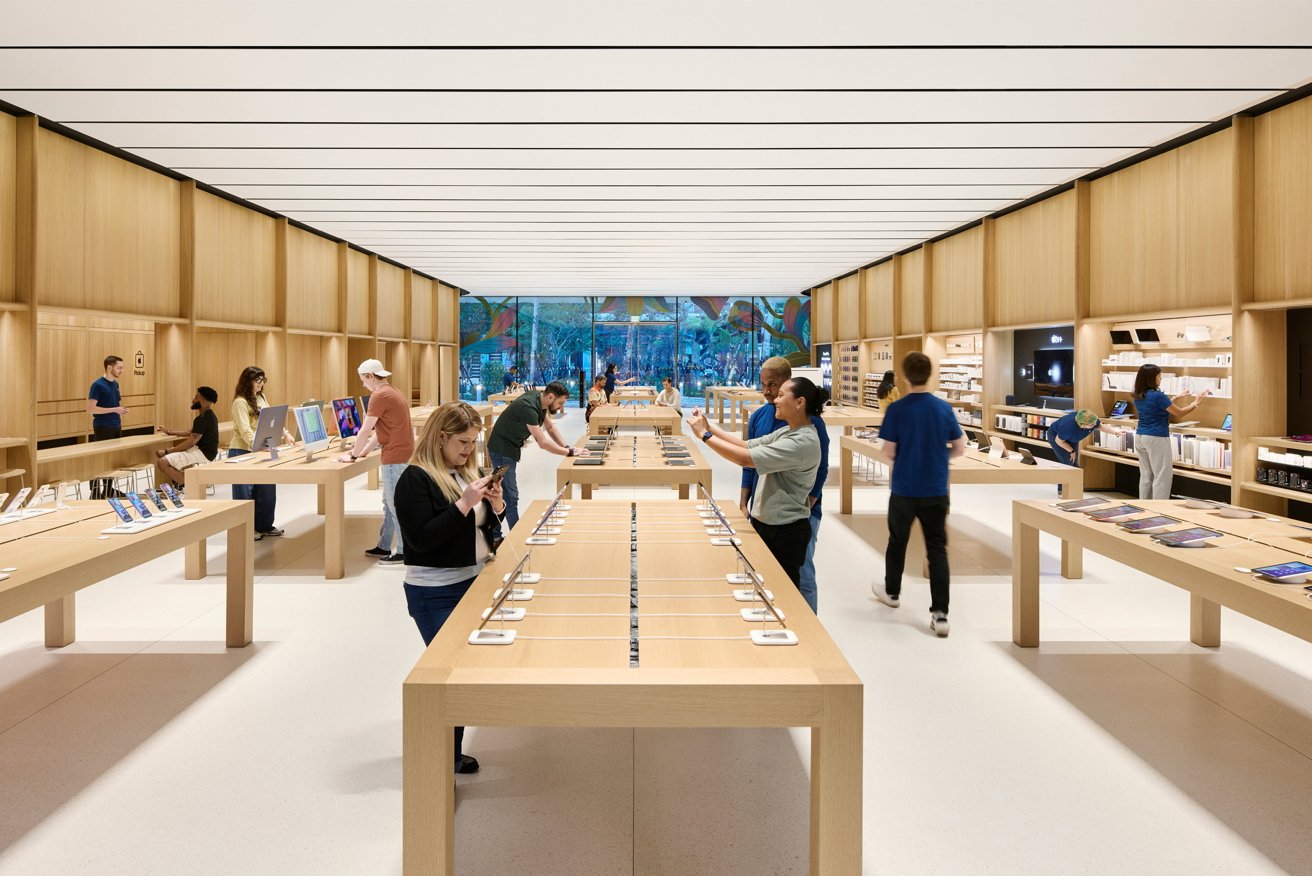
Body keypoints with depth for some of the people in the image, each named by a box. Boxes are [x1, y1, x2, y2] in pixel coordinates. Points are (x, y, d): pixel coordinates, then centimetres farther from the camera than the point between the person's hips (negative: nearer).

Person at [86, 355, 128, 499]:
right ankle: (95, 492, 3)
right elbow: (90, 409, -20)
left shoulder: (115, 384, 10)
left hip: (116, 427, 8)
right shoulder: (98, 385, -14)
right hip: (102, 428, -8)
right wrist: (114, 409, -21)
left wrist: (120, 410, 2)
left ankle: (109, 490, 21)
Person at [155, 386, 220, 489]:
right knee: (159, 454, 12)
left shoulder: (204, 418, -20)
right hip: (200, 450, 11)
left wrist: (167, 451, -18)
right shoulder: (207, 415, 13)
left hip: (203, 453, -11)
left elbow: (191, 441, -23)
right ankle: (178, 484, 9)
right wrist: (169, 431, 25)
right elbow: (191, 432, 26)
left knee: (162, 462, -20)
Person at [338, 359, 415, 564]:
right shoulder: (391, 392, 17)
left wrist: (353, 456, -3)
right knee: (390, 503, 16)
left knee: (396, 504, -4)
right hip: (400, 452, 10)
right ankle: (384, 547, 24)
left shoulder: (379, 396, -15)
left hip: (395, 455, -10)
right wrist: (363, 452, 18)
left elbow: (365, 430, -13)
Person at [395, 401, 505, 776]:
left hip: (474, 581, 8)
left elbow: (486, 525, 16)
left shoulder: (469, 470, 9)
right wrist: (465, 502, -26)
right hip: (436, 593, -7)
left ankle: (451, 753, 26)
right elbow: (421, 539, -22)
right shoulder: (416, 479, -15)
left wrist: (496, 504, -5)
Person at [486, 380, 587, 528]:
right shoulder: (529, 406, -30)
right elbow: (543, 443, -31)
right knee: (510, 496, -9)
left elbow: (550, 427, 9)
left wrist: (567, 447, -2)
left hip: (510, 448, 10)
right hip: (501, 449, -10)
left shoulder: (540, 400, -3)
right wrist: (570, 452, -24)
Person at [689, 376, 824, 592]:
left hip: (785, 532, -9)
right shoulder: (786, 432, 5)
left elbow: (745, 458, -26)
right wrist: (710, 427, -2)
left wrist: (705, 434, -19)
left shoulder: (803, 442, -24)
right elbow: (747, 445, 7)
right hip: (764, 523, 9)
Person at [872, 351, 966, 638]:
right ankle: (940, 614, -3)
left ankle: (892, 592, 40)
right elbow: (959, 449, 3)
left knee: (897, 541, 19)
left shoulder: (897, 410, -12)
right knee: (937, 549, 3)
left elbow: (887, 452, -11)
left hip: (904, 490, -1)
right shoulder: (944, 408, -3)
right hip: (936, 491, 1)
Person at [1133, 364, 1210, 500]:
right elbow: (1178, 412, -7)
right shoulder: (1157, 396, -17)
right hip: (1156, 439, -8)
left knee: (1146, 475, 13)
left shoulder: (1138, 396, 6)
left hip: (1140, 436, 8)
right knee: (1162, 477, -1)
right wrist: (1196, 403, 6)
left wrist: (1177, 398, 26)